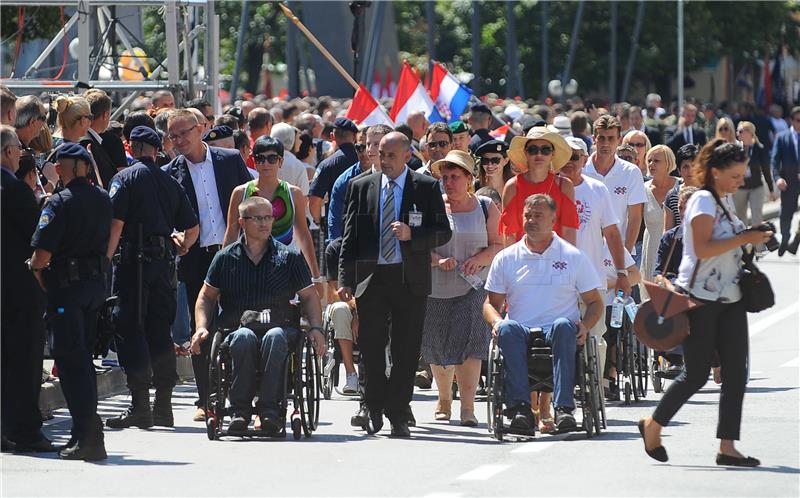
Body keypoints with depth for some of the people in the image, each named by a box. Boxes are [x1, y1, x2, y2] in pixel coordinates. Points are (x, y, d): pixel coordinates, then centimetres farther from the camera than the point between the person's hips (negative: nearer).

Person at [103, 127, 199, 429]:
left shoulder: (125, 178, -3)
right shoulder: (170, 183, 14)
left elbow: (116, 223, -13)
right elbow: (193, 228, 15)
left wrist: (105, 259, -10)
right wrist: (180, 249, 31)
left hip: (135, 259, -6)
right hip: (164, 262, 6)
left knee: (129, 328, -5)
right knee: (159, 331, 11)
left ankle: (140, 404, -13)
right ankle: (164, 405, 12)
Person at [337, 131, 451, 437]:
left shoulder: (427, 187, 3)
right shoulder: (361, 187, 8)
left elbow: (443, 232, 1)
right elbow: (350, 236, 7)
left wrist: (412, 234, -17)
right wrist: (345, 279, 0)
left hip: (410, 280, -1)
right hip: (370, 278, 1)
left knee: (406, 352, 0)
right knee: (371, 349, 2)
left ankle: (398, 417, 6)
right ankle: (375, 410, 18)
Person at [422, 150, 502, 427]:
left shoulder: (486, 208, 5)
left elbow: (499, 245, 5)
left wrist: (480, 258, -14)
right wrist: (438, 260, -18)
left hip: (473, 287, -2)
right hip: (436, 287, 2)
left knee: (468, 340, -17)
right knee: (436, 343, 8)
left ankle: (467, 407, -17)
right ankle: (444, 399, 31)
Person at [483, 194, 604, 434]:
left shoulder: (574, 257, 12)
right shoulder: (506, 259, 16)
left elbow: (595, 302, 14)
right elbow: (491, 302, 18)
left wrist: (585, 325, -8)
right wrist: (496, 321, -6)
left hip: (558, 334, -1)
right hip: (521, 334, 1)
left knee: (564, 324, -37)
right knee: (507, 328, -35)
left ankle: (563, 407, -46)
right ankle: (520, 407, -45)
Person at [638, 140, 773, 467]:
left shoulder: (722, 203, 17)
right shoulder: (703, 200, -11)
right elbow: (702, 248, -22)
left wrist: (753, 239, 13)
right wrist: (745, 238, -22)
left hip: (729, 299, 9)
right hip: (700, 298, -9)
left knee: (736, 373, -1)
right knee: (696, 374, -3)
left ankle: (727, 447, -1)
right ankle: (653, 425, 18)